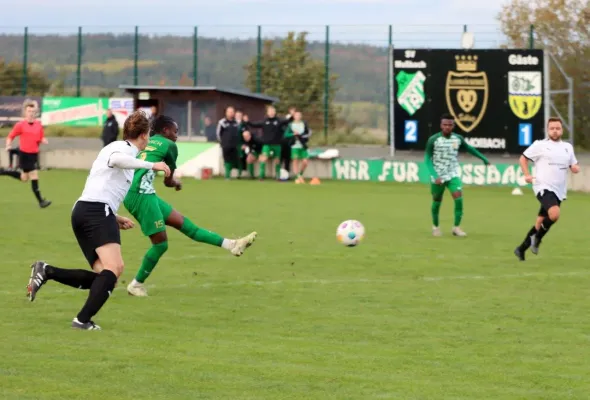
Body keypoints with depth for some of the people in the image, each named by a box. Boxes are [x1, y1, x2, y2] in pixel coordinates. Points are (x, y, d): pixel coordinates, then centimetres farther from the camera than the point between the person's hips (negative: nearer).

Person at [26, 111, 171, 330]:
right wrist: (151, 165, -25)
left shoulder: (119, 147, 28)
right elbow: (116, 159, -29)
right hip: (98, 211, -10)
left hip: (82, 211, 10)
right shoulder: (124, 148, -1)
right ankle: (83, 320, -28)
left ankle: (46, 271, -2)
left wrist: (115, 219, 25)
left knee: (103, 276, 4)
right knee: (114, 267, -20)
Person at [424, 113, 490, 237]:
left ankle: (456, 227, -9)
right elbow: (427, 159, -9)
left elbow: (469, 148, 17)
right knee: (437, 202, 9)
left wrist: (483, 158, 25)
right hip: (438, 176, -2)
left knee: (458, 198, -17)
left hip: (453, 175, 2)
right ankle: (435, 226, 32)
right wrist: (434, 175, -21)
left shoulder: (458, 139, -2)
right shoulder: (433, 140, -12)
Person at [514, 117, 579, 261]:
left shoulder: (568, 147, 13)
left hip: (559, 191, 6)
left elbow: (574, 166, 22)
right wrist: (527, 175, -7)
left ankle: (521, 249, 23)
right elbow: (523, 158, 8)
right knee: (555, 214, -29)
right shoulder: (540, 145, -1)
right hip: (544, 188, -6)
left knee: (540, 222, 9)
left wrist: (576, 168, -2)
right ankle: (537, 238, -5)